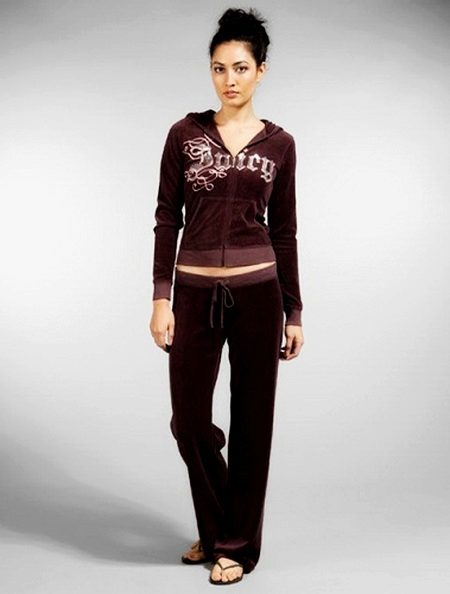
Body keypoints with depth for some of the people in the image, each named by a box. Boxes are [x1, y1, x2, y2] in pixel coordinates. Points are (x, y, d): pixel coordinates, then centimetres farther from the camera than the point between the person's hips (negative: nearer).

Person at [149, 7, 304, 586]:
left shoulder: (279, 143, 5)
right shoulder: (185, 134, 3)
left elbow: (284, 232, 6)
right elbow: (167, 219, 1)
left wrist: (294, 312, 5)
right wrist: (162, 298, -7)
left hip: (257, 292, 0)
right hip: (196, 293, 1)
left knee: (251, 419, 6)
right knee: (189, 420, 5)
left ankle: (236, 542, 23)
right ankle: (215, 528, 31)